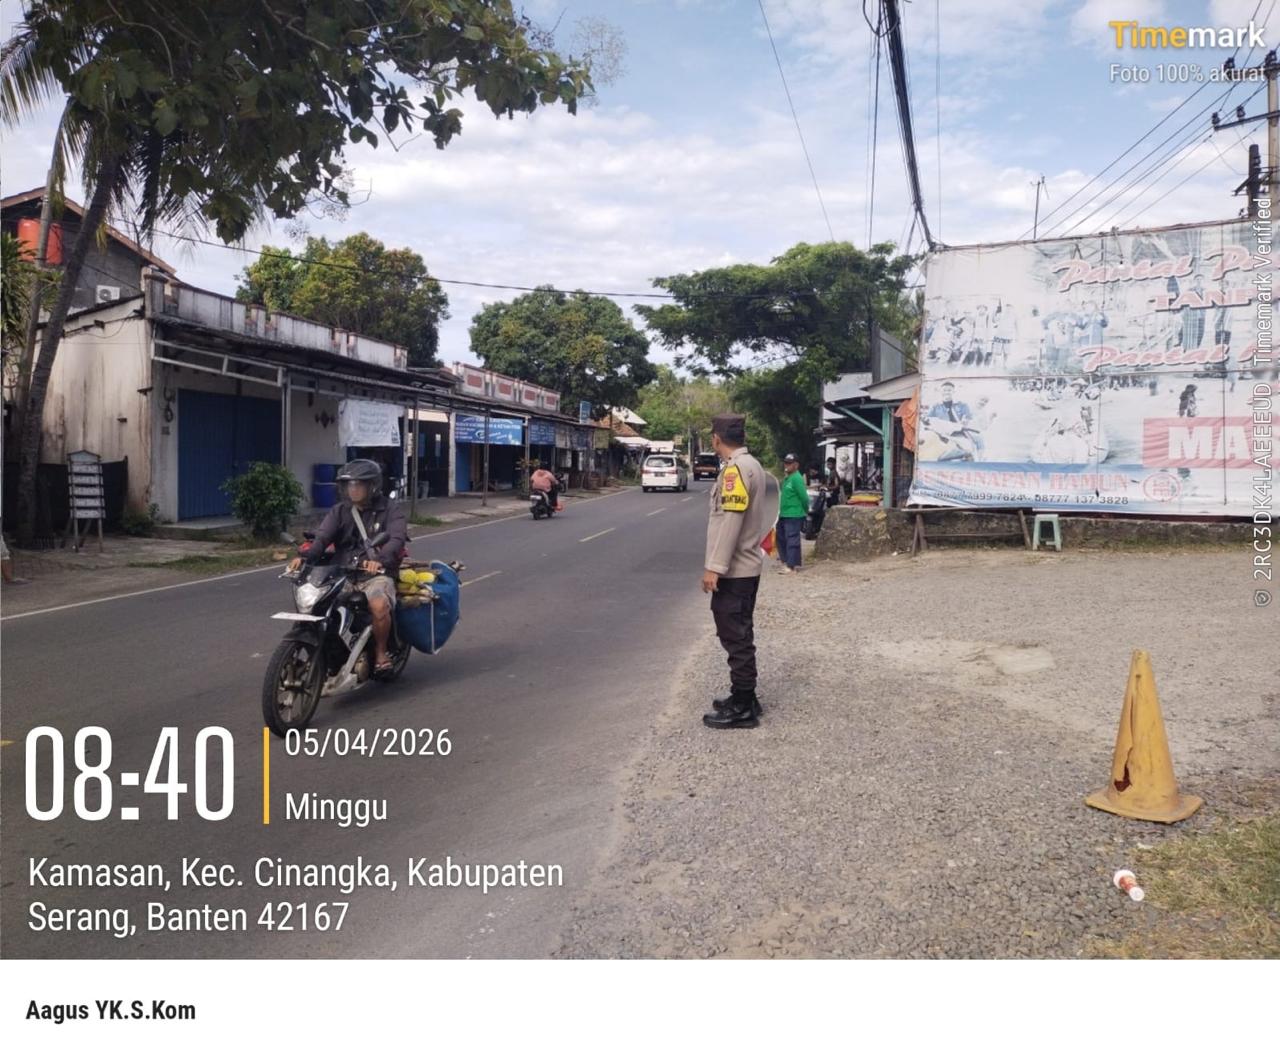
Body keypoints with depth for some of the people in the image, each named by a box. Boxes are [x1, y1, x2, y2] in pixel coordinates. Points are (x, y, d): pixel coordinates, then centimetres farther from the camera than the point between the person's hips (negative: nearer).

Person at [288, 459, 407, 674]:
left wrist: (379, 559, -37)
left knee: (379, 606, -35)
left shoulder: (389, 510, 2)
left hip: (376, 574, -5)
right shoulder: (339, 512, 13)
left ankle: (381, 651, -8)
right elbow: (322, 537, -3)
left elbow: (397, 539, -16)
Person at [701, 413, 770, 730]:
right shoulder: (750, 465, 14)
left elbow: (730, 521, -24)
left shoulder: (736, 469, -17)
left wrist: (714, 566, -23)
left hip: (733, 570, -10)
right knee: (739, 636, 17)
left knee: (736, 638, -4)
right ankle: (743, 698, 26)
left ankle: (742, 708, 3)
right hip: (744, 566, 10)